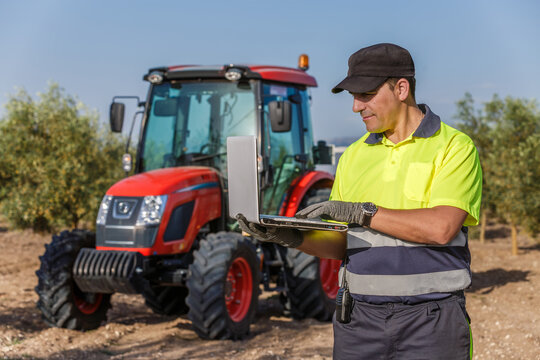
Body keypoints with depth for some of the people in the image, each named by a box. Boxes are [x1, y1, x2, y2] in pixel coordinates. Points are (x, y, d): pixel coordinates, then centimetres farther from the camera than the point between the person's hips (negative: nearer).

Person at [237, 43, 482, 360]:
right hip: (360, 319, 4)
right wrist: (295, 238, -6)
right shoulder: (354, 155, 12)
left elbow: (441, 227, -19)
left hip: (429, 321, -4)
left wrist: (361, 211, -18)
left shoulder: (454, 147, -4)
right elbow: (341, 245, 13)